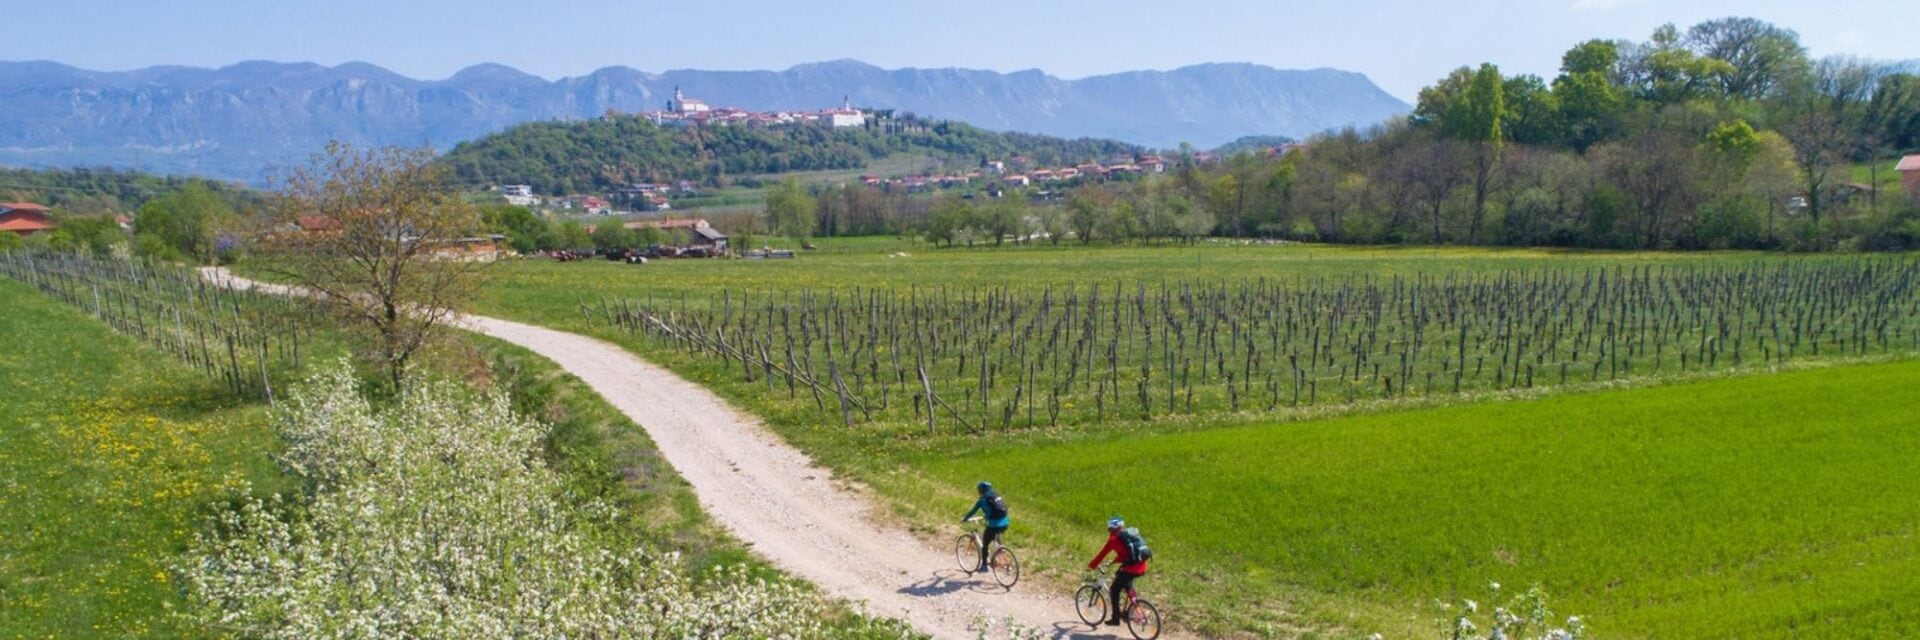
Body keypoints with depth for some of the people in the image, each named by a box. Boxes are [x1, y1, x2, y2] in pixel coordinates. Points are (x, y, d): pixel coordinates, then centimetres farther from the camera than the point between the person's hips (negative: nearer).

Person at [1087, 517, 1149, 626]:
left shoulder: (1113, 539, -1)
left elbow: (1102, 554, 3)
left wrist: (1091, 566, 13)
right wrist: (1114, 561, 44)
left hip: (1131, 569, -7)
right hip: (1142, 568, 7)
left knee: (1114, 590, 11)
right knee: (1126, 582, 36)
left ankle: (1116, 618, 13)